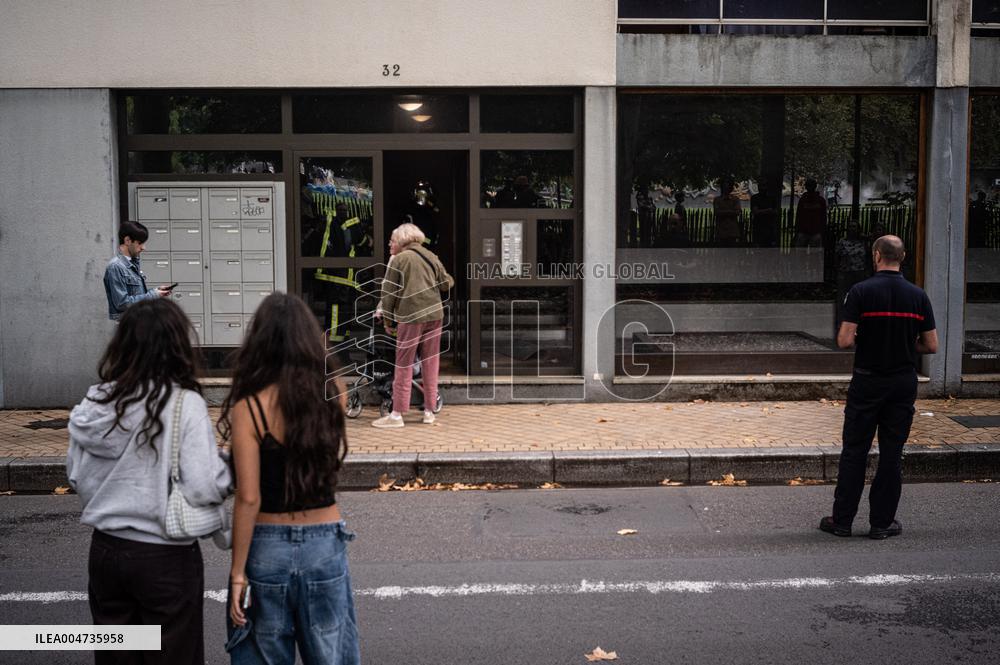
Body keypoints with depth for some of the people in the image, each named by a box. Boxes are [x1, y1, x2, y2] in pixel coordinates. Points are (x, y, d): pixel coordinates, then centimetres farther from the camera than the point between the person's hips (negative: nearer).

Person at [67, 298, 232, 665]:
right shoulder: (185, 404, -18)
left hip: (105, 549, 5)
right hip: (165, 557, -5)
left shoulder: (95, 403, -3)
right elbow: (205, 487, -22)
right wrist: (228, 465, -4)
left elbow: (77, 477, 8)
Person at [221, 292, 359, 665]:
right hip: (326, 545, 2)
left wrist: (237, 572, -7)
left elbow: (248, 498, -15)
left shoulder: (250, 408, -13)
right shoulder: (332, 398, -5)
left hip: (267, 547, -2)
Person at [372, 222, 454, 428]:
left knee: (404, 365, -1)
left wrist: (387, 318, 7)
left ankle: (397, 414, -1)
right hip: (434, 315, 5)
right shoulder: (431, 257, 11)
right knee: (430, 364, 11)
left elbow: (389, 292, -2)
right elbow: (447, 283, 15)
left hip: (410, 317, -5)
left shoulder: (399, 259, -2)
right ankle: (429, 411, 15)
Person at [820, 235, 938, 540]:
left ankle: (842, 519, 9)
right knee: (892, 454, 8)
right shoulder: (918, 295, 0)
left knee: (854, 452, 5)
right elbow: (931, 346, 1)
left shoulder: (861, 291, -10)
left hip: (867, 382, -2)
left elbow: (844, 341, -15)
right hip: (904, 384, 2)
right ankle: (882, 522, 12)